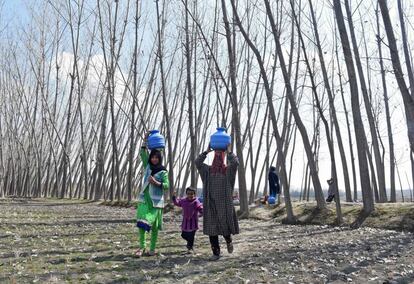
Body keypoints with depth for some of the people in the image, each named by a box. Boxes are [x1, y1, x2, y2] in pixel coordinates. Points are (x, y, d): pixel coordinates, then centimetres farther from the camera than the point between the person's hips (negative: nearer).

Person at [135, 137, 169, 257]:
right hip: (144, 198, 3)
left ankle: (152, 249, 12)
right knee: (141, 222, -9)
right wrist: (146, 140, -7)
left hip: (156, 201, -2)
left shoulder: (163, 172, -1)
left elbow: (167, 185, -8)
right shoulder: (147, 166, 9)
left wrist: (156, 183, -23)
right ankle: (142, 246, 0)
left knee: (154, 225, 3)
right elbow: (143, 154, 2)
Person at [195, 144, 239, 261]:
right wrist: (207, 151, 0)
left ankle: (228, 241, 31)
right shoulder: (208, 170, 8)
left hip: (224, 203, -2)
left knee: (225, 226, -1)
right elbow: (197, 162, -2)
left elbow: (235, 162, -17)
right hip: (211, 203, 2)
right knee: (212, 229, 3)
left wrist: (229, 151, -6)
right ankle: (216, 253, 13)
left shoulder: (228, 170, 1)